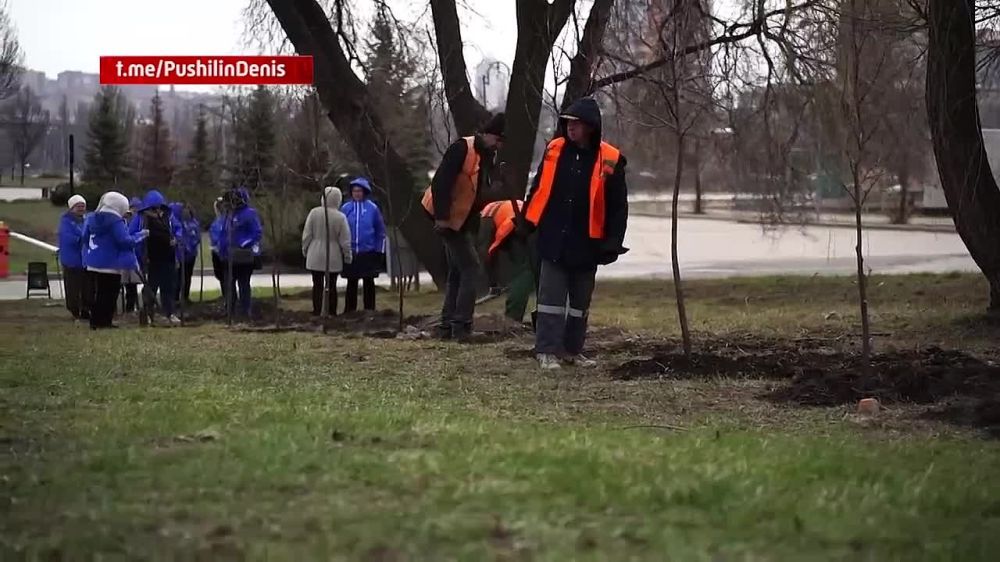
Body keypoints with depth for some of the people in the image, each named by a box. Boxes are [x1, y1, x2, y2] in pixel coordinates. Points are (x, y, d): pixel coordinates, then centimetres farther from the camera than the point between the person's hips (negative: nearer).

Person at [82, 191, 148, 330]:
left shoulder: (93, 219, 7)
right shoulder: (115, 221, -18)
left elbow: (86, 236, 16)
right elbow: (125, 240, -20)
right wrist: (141, 235, -7)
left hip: (94, 263, 8)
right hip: (110, 264, -8)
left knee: (99, 293, 14)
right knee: (109, 294, 0)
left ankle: (96, 321, 16)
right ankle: (104, 322, -1)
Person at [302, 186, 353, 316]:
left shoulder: (314, 213, -8)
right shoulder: (340, 217, -11)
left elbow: (307, 235, -2)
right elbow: (345, 241, -6)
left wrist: (305, 250, 12)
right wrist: (348, 257, 6)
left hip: (315, 257, 1)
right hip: (334, 258, -1)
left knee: (317, 285, 6)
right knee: (332, 286, 7)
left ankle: (317, 312, 4)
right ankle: (332, 313, 9)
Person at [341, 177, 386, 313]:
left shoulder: (373, 208, -1)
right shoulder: (345, 208, 2)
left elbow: (381, 231, 4)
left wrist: (380, 251, 1)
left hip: (368, 252, -1)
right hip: (350, 252, 1)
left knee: (368, 282, 6)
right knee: (351, 283, 6)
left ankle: (369, 310, 12)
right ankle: (349, 310, 10)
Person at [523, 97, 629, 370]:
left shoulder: (610, 160, -7)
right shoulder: (554, 150, 0)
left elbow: (618, 206, -3)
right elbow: (538, 188, 9)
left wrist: (613, 242, -8)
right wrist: (526, 222, 8)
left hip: (587, 244, 0)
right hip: (553, 240, 0)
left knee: (580, 300, 12)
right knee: (551, 297, -1)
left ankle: (573, 350, 22)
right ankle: (547, 351, 1)